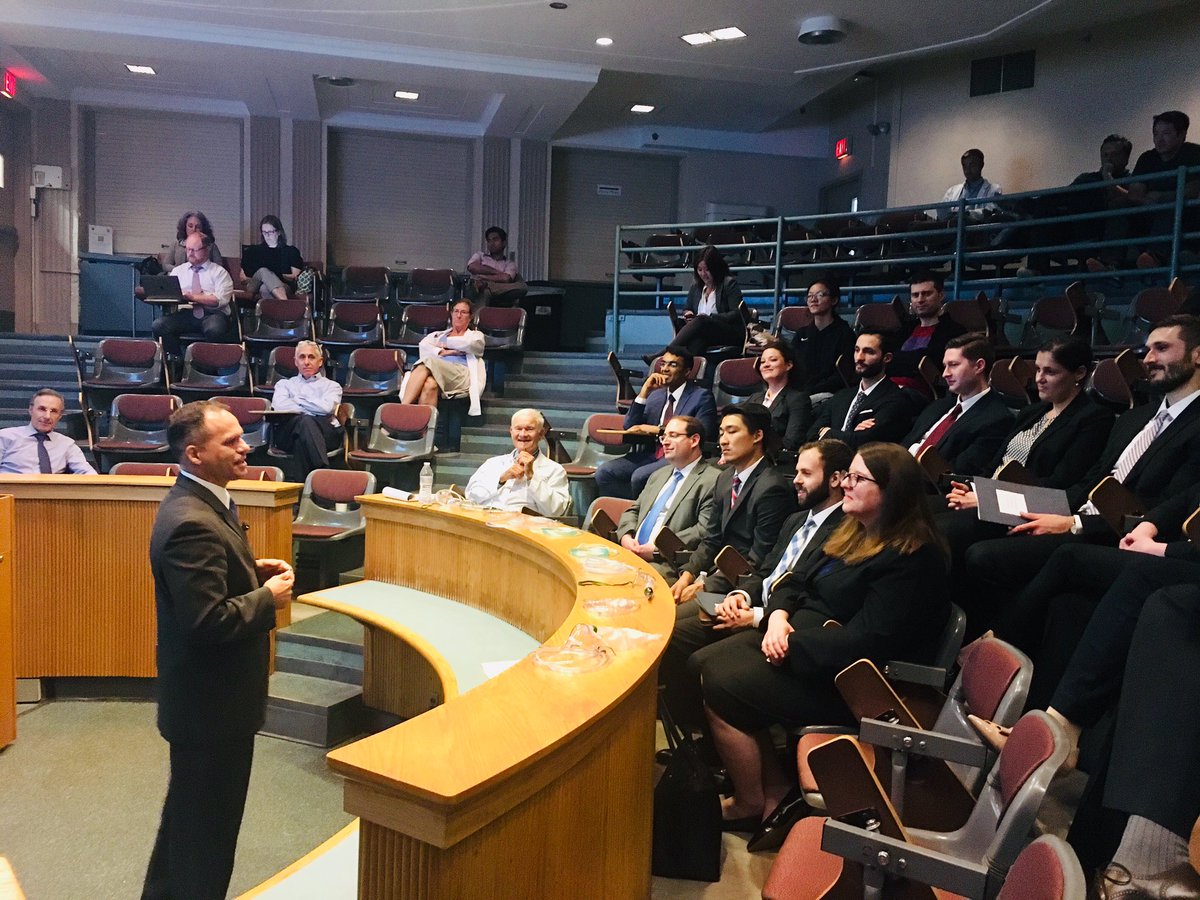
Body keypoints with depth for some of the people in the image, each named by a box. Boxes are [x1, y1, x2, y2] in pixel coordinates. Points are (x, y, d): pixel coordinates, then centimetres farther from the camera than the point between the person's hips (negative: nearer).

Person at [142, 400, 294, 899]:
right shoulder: (192, 523, -28)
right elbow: (208, 622, -31)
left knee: (188, 812, 28)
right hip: (212, 700, -11)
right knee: (209, 823, 9)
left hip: (207, 691, 11)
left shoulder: (201, 502, 4)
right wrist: (268, 597, -18)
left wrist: (253, 570, 3)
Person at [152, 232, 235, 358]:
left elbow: (220, 300, -4)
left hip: (212, 314, -3)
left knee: (214, 329, -39)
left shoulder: (219, 272, 11)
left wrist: (193, 297, -13)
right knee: (158, 325, -24)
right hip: (186, 314, 3)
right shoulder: (178, 270, 22)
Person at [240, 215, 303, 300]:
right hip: (255, 288, 1)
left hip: (283, 286, -1)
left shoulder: (291, 251, 19)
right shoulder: (252, 251, 25)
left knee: (265, 288, -37)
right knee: (263, 271, -35)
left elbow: (296, 277, 8)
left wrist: (280, 276, -12)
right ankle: (284, 303, -58)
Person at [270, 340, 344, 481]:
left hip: (325, 430, 0)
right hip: (288, 432, 0)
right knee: (304, 421, -35)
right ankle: (324, 472, -48)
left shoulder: (331, 385, 25)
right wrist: (311, 410, 1)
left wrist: (297, 400, 8)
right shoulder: (284, 384, 30)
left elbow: (326, 407, 0)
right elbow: (279, 406, 4)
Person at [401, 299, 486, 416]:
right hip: (435, 371, 3)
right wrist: (441, 352, -4)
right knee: (430, 384, -40)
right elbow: (423, 346, 13)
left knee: (427, 362, -35)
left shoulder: (476, 335, 28)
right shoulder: (437, 334, 35)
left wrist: (443, 343, 12)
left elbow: (469, 344, 3)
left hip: (461, 375, -3)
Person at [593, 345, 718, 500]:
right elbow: (630, 427, 10)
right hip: (649, 454, 6)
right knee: (604, 472, -17)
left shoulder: (702, 396, 2)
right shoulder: (655, 394, 19)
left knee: (640, 476, -31)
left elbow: (702, 434, -12)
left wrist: (658, 430, -14)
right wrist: (645, 391, 1)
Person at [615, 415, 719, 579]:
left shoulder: (712, 480, -4)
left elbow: (704, 530, -14)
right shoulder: (659, 475, 24)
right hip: (631, 552, 8)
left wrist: (657, 549, -16)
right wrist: (626, 536, 2)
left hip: (667, 563, -7)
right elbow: (633, 511, 25)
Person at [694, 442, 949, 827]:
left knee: (721, 693, -17)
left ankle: (750, 807, 8)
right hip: (797, 637, 10)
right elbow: (799, 582, 14)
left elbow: (864, 642, -25)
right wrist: (779, 616, -7)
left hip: (843, 679, -9)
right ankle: (776, 788, 6)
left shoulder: (911, 560, -18)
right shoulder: (855, 534, 10)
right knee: (704, 665, -5)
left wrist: (790, 643, -19)